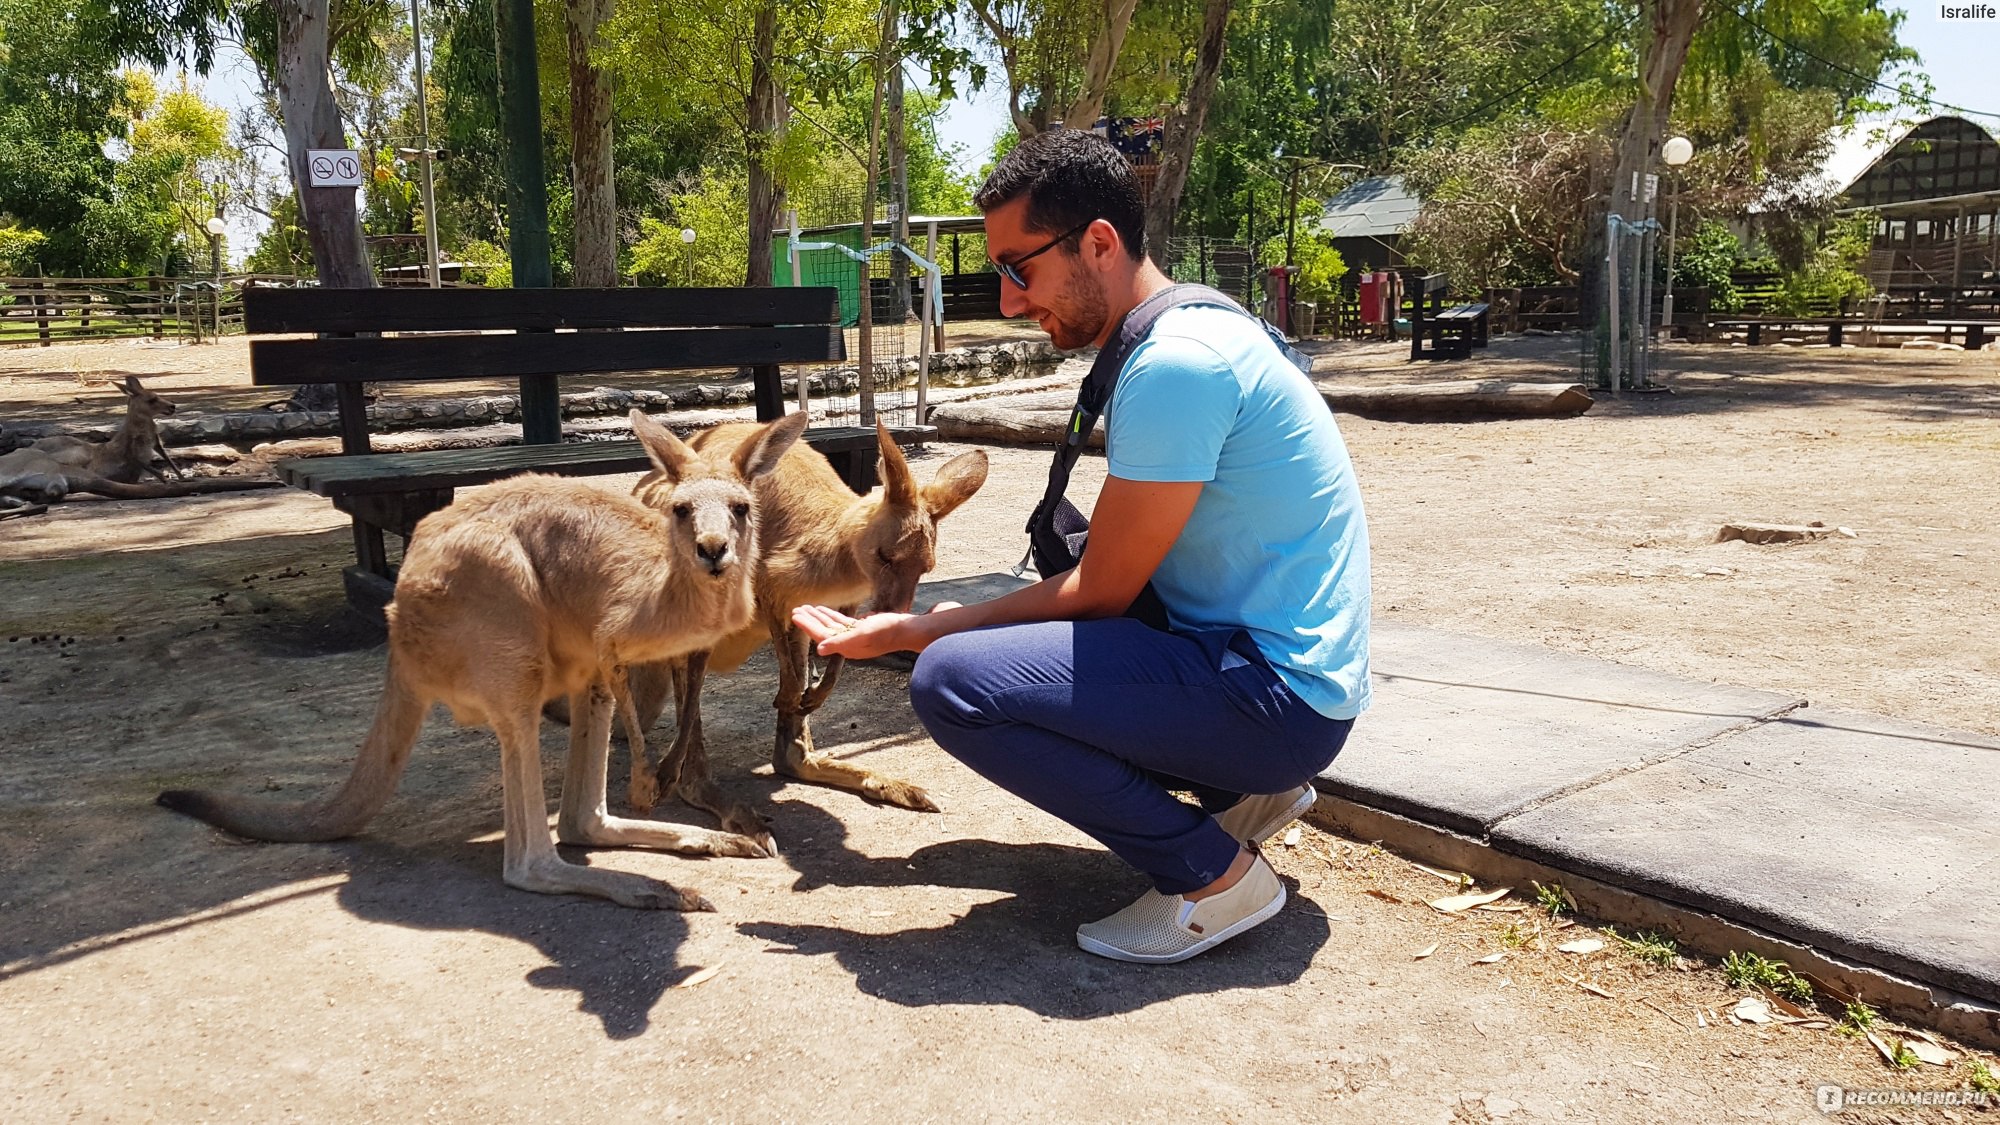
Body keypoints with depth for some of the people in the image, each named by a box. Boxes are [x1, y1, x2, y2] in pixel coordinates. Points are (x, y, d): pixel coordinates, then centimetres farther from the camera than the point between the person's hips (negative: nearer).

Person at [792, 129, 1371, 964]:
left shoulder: (1176, 362, -21)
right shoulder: (1186, 335, 11)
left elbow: (1102, 590, -16)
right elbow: (1113, 568, 12)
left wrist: (913, 632, -9)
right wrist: (946, 622, 6)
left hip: (1278, 691, -10)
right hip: (1246, 654, 10)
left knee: (951, 681, -22)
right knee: (992, 638, 21)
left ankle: (1214, 873, -8)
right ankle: (1244, 790, 14)